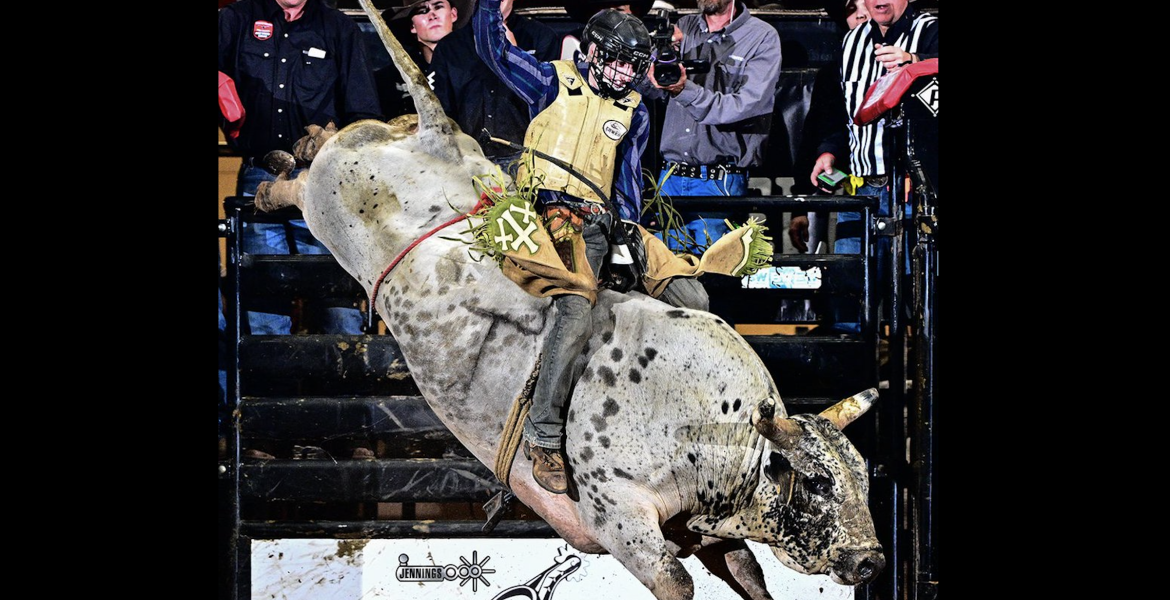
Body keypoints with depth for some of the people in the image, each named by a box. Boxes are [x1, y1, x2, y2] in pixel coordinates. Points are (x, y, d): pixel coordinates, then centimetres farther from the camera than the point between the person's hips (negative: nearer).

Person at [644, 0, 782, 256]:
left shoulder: (763, 38, -3)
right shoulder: (683, 28, 10)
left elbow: (745, 107, -14)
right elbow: (651, 88, -1)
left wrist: (685, 90, -25)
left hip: (720, 184, -4)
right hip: (669, 177, 4)